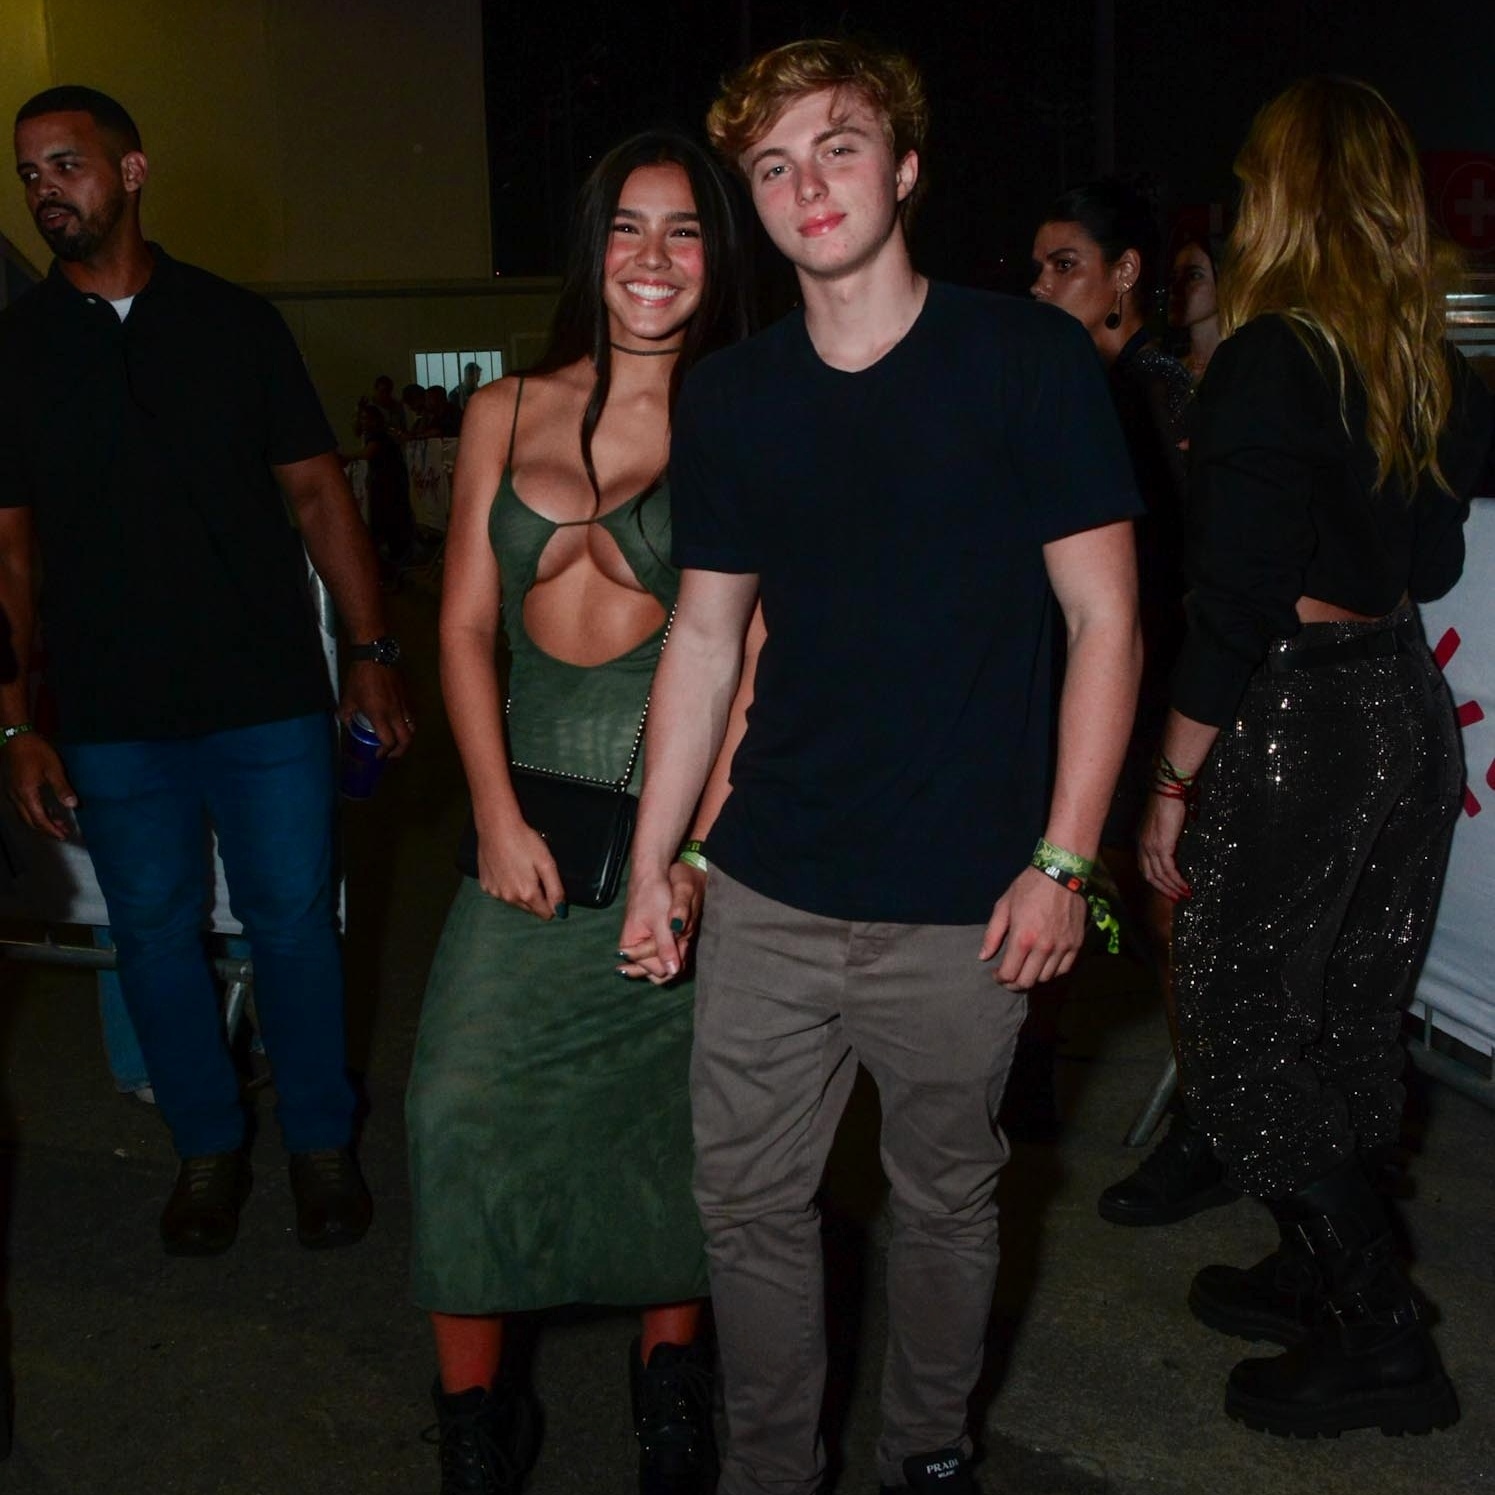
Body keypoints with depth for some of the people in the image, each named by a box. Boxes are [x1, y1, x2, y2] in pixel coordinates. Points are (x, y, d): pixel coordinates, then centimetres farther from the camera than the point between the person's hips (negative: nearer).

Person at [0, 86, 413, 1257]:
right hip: (112, 721, 1)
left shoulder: (235, 324, 3)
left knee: (295, 921, 6)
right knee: (155, 936, 10)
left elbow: (318, 494, 4)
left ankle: (322, 1142, 25)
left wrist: (373, 652, -2)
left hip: (269, 699, -1)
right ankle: (209, 1148, 30)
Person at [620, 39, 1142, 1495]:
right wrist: (655, 857, 9)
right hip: (771, 894, 3)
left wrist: (1062, 859, -10)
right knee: (747, 1202, 10)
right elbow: (705, 635, 11)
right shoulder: (727, 397, 5)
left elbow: (1104, 622, -5)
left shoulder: (1027, 360, -6)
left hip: (958, 905, -3)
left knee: (946, 1204, 14)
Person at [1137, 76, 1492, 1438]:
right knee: (1345, 1022, 19)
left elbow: (1234, 605, -19)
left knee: (1258, 1039, 5)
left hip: (1295, 725, -8)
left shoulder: (1268, 363, -17)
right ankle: (1321, 1275, 34)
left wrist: (1175, 788, -14)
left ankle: (1382, 1344, 13)